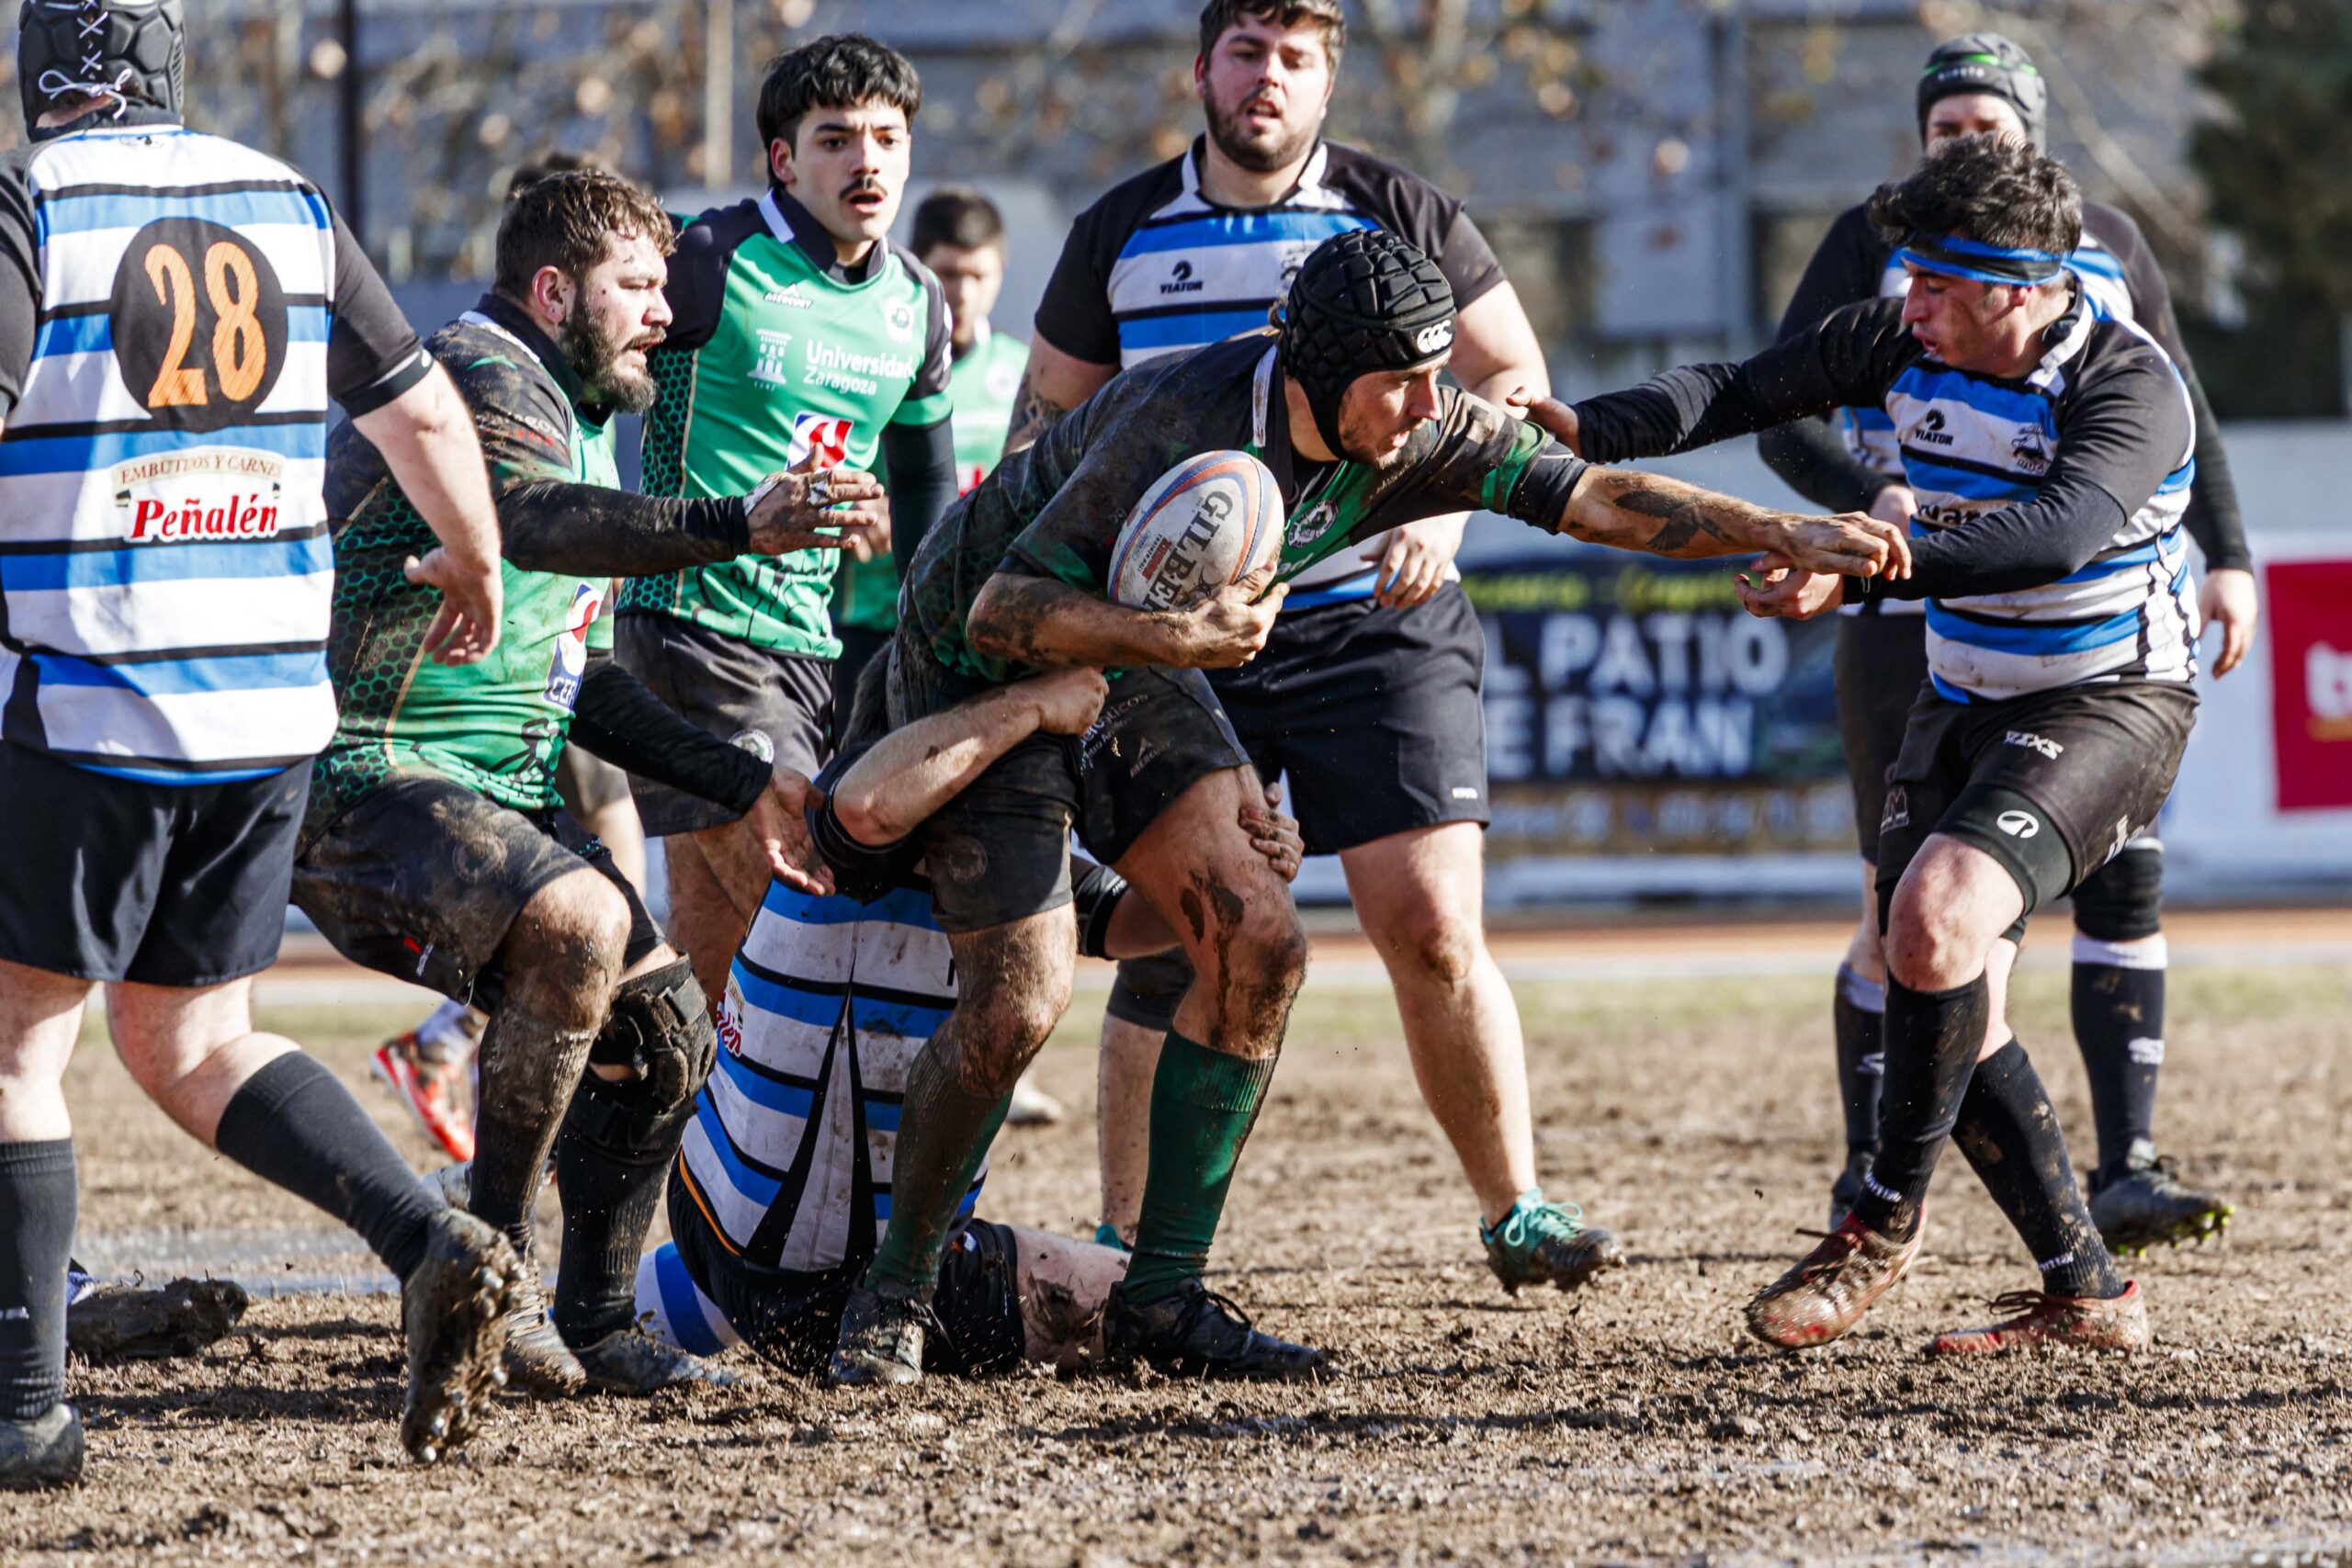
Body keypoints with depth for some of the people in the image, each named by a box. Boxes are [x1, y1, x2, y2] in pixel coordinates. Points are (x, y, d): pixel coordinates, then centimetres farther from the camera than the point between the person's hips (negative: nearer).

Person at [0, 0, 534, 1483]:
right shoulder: (287, 205, 9)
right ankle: (434, 1247, -3)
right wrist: (471, 564, 31)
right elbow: (426, 414, 13)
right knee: (191, 1041, 16)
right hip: (271, 707, 5)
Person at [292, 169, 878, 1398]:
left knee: (662, 1022, 4)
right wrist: (736, 527, -47)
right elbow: (536, 522, -35)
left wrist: (743, 785, 16)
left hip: (497, 800, 10)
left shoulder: (580, 421, 22)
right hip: (364, 785, -10)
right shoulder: (482, 376, -12)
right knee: (581, 923, -32)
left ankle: (590, 1326, 15)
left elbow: (578, 685, 24)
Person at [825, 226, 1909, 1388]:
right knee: (1020, 1001, -17)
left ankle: (1161, 1297, 0)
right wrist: (1179, 639, -44)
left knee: (1257, 944, -8)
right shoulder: (1187, 425, -34)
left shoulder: (1415, 438, -14)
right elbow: (1003, 607, -32)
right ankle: (895, 1291, 3)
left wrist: (1786, 535, -15)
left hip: (1130, 676, 7)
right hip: (979, 671, -7)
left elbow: (1594, 498, -7)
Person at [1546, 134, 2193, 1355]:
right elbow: (1746, 394, 2)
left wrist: (1864, 570, -49)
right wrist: (1587, 429, -14)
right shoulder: (1903, 342, -5)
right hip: (1965, 700, 7)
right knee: (1939, 995, -2)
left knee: (1938, 914, -27)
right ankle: (2084, 1292, 7)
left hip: (2110, 701, -7)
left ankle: (1885, 1220, -9)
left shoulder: (2131, 386, -24)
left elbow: (2059, 531, -40)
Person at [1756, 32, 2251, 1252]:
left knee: (2123, 875, -9)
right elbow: (1786, 420, -5)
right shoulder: (1876, 245, 2)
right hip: (1915, 612, -2)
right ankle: (1867, 1175, 10)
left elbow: (2177, 415, 18)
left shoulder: (2102, 245, 10)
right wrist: (1872, 497, -25)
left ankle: (2124, 1170, -7)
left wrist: (2226, 557, 5)